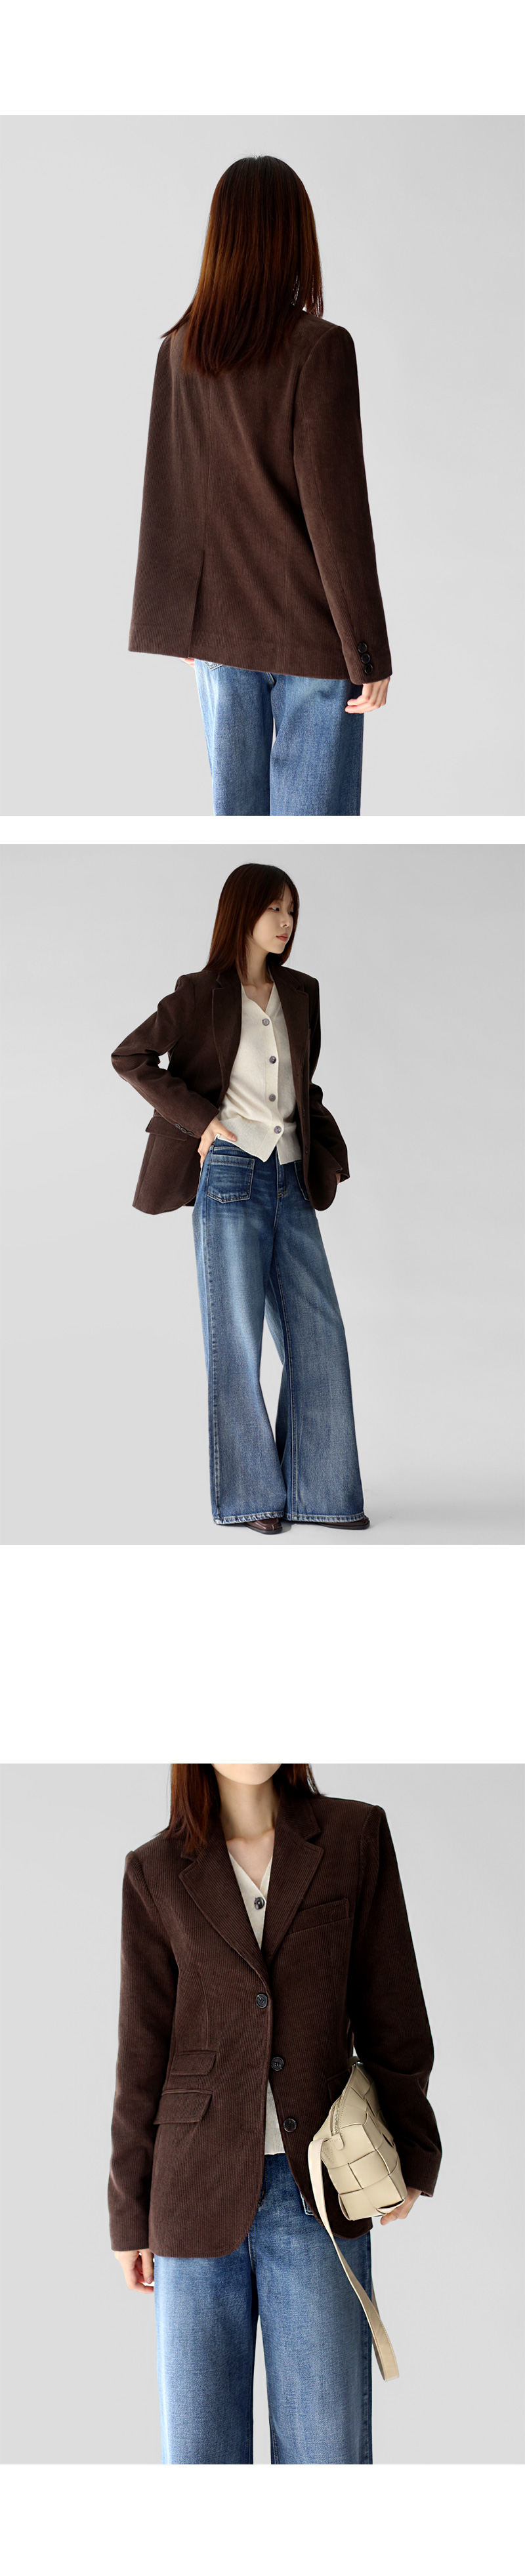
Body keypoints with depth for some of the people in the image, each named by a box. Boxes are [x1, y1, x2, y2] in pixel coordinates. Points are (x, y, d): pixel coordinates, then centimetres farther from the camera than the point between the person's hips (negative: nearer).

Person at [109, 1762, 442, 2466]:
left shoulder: (355, 1835, 2)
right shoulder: (157, 1872, 1)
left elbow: (389, 2010, 5)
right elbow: (142, 2054, 4)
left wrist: (410, 2155, 3)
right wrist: (131, 2214, 6)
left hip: (318, 2193, 0)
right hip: (201, 2193, 0)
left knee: (328, 2447, 0)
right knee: (199, 2448, 5)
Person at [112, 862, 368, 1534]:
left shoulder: (300, 993, 15)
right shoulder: (202, 994, 0)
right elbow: (130, 1057, -3)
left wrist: (327, 1156, 11)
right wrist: (199, 1120, -8)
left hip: (290, 1180, 5)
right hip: (230, 1176, -5)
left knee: (318, 1332, 1)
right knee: (237, 1336, -2)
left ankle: (317, 1492, 7)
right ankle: (248, 1498, 5)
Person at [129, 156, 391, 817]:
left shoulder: (179, 351, 2)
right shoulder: (319, 348, -14)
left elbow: (167, 497, 8)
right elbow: (336, 508, -15)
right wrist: (369, 652, -9)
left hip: (219, 624, 5)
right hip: (311, 635, -5)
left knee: (235, 803, 12)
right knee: (314, 811, 0)